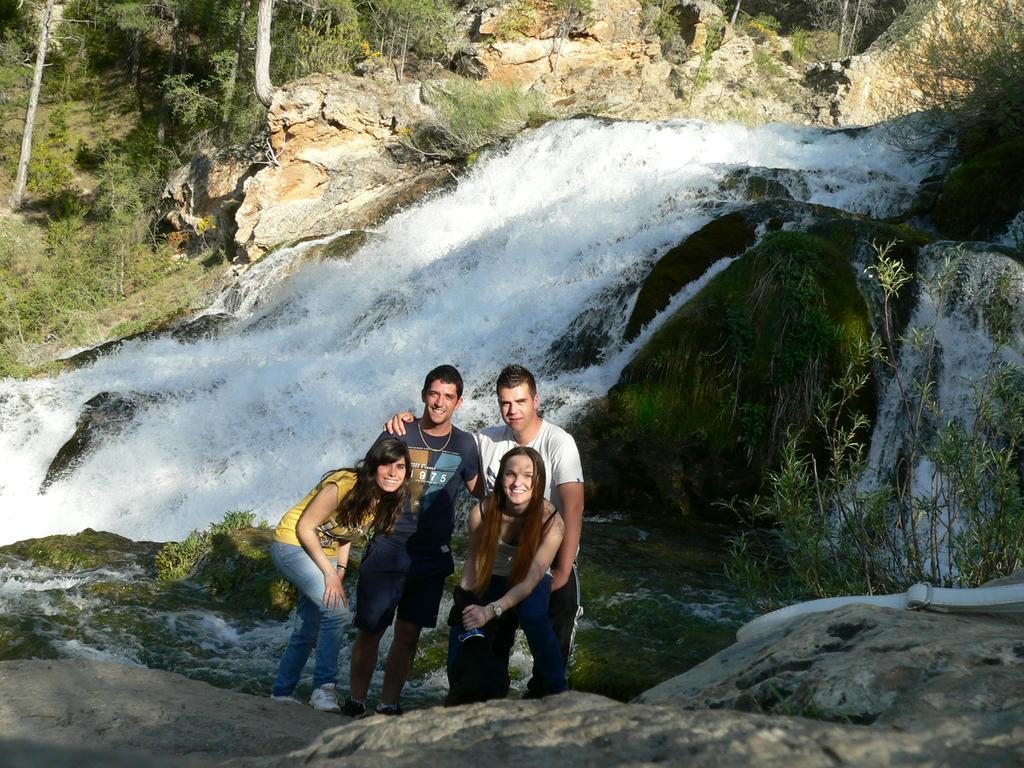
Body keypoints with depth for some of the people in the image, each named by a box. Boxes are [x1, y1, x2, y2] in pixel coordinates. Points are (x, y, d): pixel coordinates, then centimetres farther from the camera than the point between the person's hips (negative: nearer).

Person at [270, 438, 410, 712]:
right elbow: (305, 528, -22)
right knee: (336, 610, -24)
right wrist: (329, 573, -23)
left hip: (325, 555, 8)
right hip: (293, 545, -8)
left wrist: (340, 571, -3)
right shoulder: (344, 486, -29)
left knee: (309, 629, 15)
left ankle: (282, 692, 31)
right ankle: (324, 687, -17)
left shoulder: (386, 502, -6)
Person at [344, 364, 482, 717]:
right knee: (370, 631, 3)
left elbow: (479, 488, 18)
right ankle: (355, 702, 18)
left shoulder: (464, 445, 4)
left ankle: (389, 705, 16)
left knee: (408, 635, 5)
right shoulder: (398, 436, -2)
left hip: (431, 556, 2)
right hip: (386, 550, -2)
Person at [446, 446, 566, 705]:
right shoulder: (481, 513, -23)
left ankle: (556, 693, -16)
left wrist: (491, 611, -38)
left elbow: (531, 578, -27)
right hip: (492, 579, 2)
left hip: (531, 584, -2)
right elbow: (474, 559, -6)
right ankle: (461, 694, 4)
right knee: (463, 628, -21)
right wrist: (463, 601, -20)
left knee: (531, 615, -33)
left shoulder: (551, 522, -29)